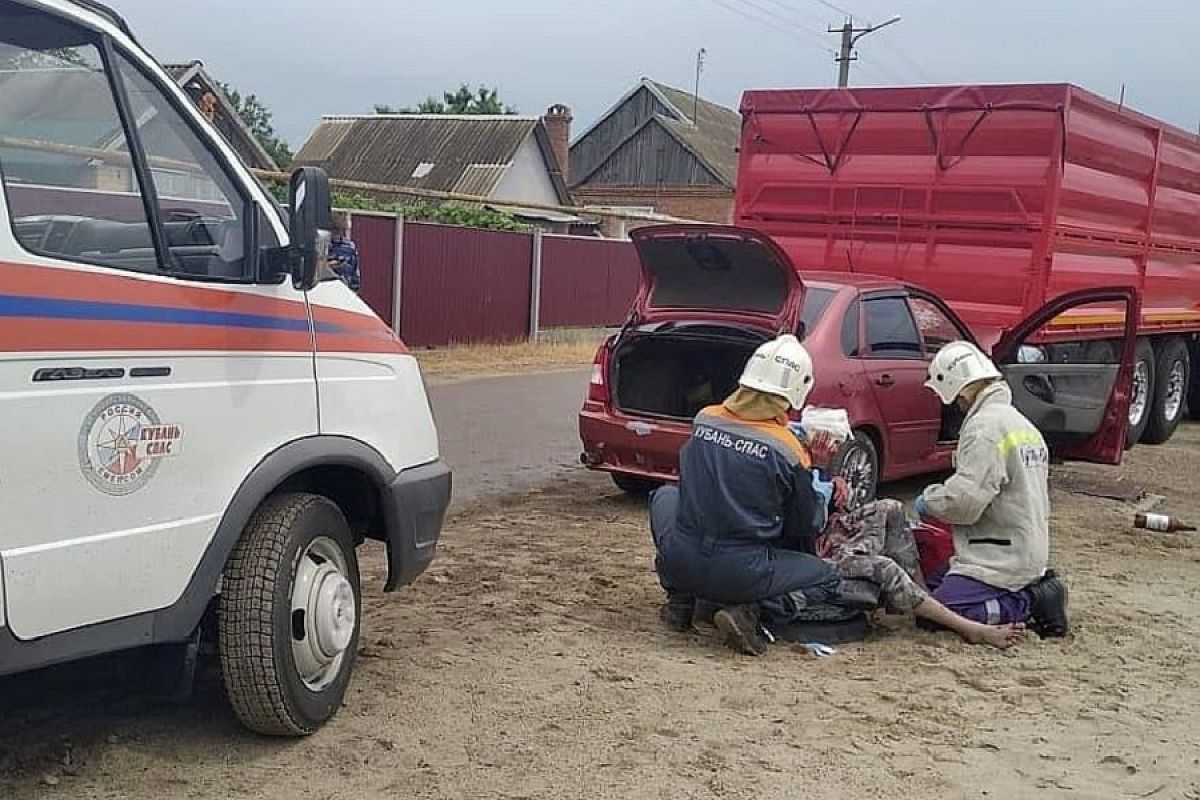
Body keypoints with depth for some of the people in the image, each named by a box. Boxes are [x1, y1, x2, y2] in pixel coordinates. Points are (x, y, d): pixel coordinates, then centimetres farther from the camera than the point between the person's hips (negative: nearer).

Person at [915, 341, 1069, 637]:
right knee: (932, 582, 14)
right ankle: (1033, 588, 9)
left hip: (1002, 559, -10)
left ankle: (1029, 605, -10)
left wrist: (928, 500, -4)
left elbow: (965, 499, -24)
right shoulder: (1022, 423, 16)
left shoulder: (985, 426, -16)